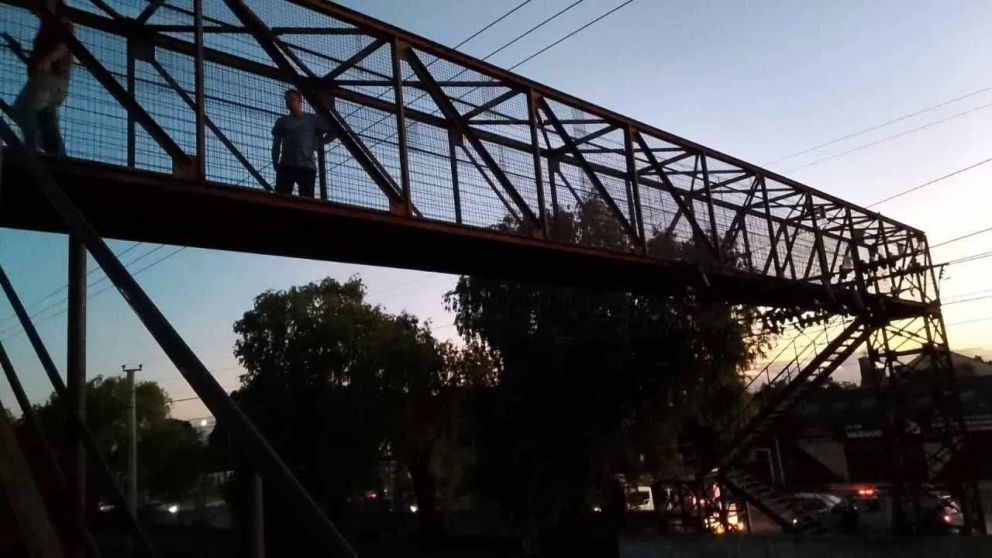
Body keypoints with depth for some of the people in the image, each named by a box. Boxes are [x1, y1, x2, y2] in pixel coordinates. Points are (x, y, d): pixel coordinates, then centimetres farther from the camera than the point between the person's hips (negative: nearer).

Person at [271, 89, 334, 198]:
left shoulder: (312, 119, 12)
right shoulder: (282, 121, 17)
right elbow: (276, 144, 14)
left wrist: (319, 143, 6)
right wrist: (275, 163, 0)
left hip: (307, 167, -1)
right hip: (286, 166, 1)